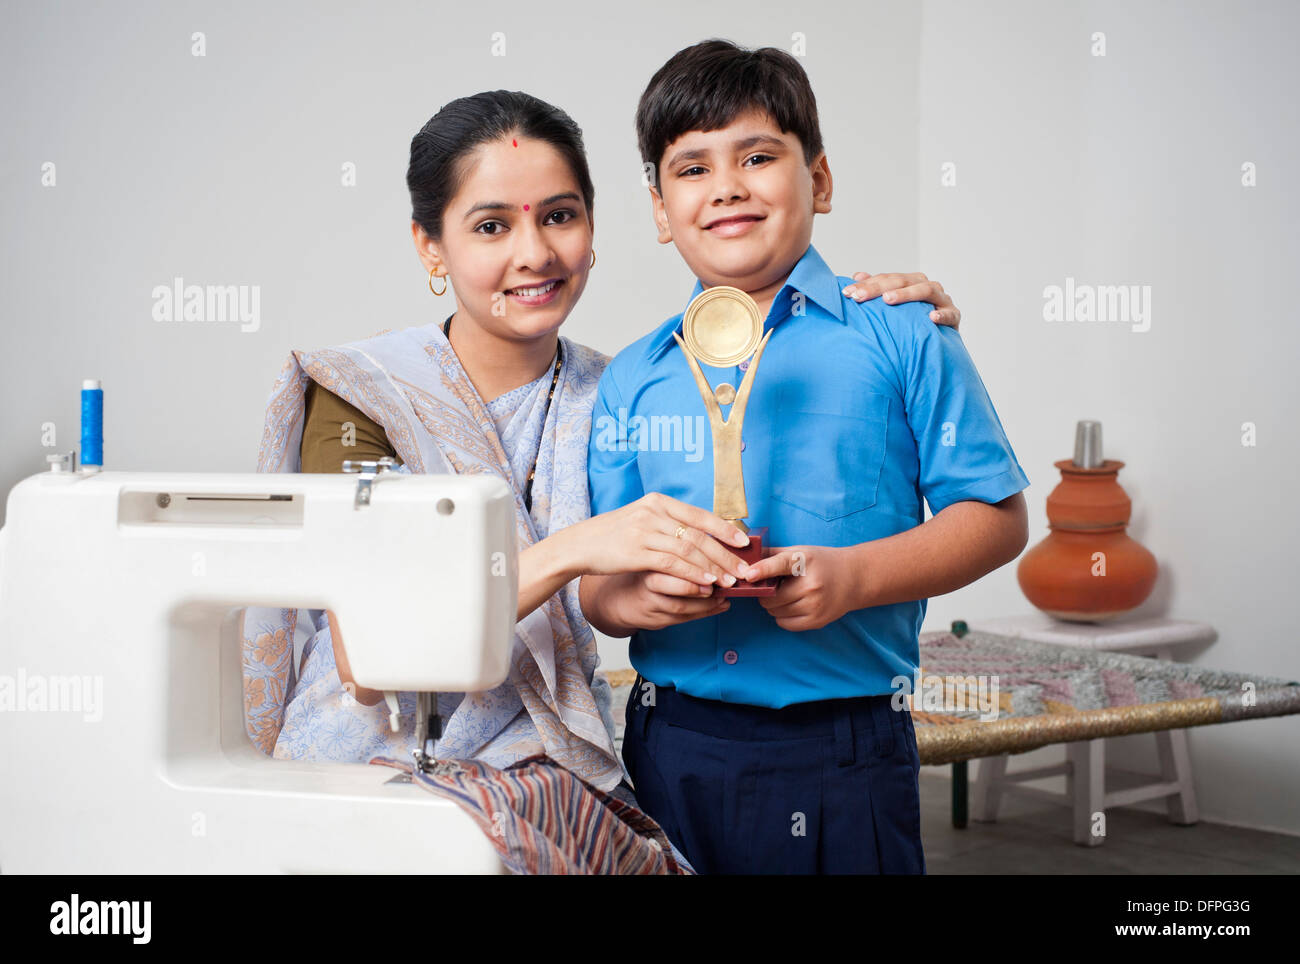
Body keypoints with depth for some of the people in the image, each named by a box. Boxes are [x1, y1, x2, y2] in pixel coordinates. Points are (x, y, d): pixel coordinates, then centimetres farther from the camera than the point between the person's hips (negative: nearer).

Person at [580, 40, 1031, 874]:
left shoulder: (901, 336, 0)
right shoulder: (631, 379, 9)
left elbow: (997, 516, -2)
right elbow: (594, 582, 9)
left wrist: (855, 576, -16)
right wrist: (633, 598, -14)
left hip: (843, 756, -2)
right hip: (671, 747, 3)